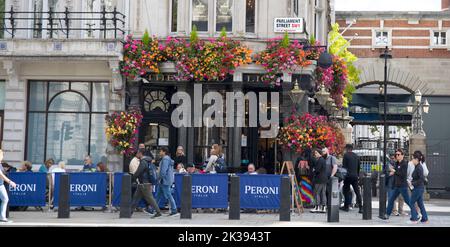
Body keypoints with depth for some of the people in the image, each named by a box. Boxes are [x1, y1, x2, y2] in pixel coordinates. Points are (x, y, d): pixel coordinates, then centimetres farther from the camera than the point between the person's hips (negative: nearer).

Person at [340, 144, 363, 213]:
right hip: (355, 176, 5)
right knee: (357, 191, 3)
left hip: (348, 176, -5)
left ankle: (346, 206, 10)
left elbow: (344, 166, -7)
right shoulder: (356, 156, 11)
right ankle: (360, 207, -5)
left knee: (346, 191, 6)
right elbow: (359, 166, 15)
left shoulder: (346, 155, -5)